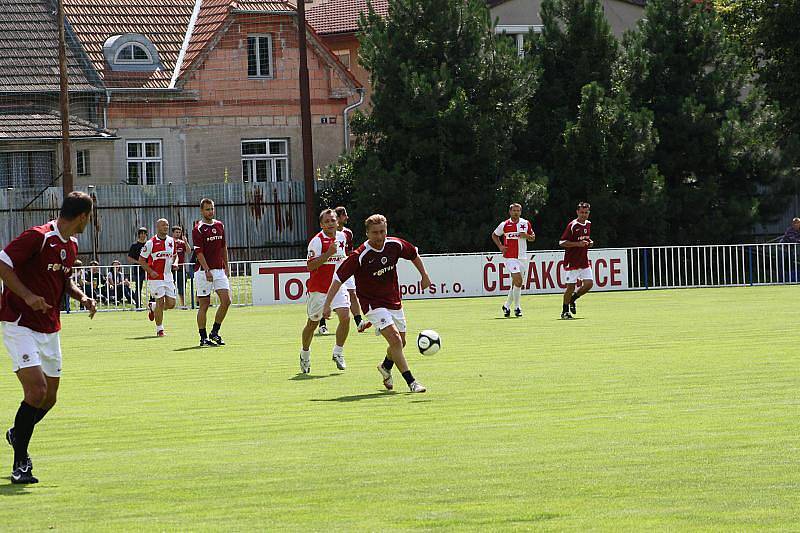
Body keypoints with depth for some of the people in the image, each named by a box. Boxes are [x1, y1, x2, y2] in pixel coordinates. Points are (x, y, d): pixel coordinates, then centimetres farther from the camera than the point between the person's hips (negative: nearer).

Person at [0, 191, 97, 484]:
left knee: (49, 398, 9)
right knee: (37, 389, -19)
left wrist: (81, 296, 5)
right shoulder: (38, 237, -17)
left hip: (50, 328, 8)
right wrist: (27, 295, -28)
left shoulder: (71, 245, 10)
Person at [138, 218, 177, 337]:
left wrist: (174, 264, 6)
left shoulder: (171, 241, 9)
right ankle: (159, 329, 3)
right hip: (156, 277, -5)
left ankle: (154, 309, 32)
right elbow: (141, 260, -3)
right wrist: (150, 271, -15)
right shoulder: (151, 243, -8)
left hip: (168, 277, 5)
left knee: (171, 304, 2)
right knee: (160, 302, -8)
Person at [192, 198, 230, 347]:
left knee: (226, 300, -4)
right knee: (204, 305, -2)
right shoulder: (198, 229, -8)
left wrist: (226, 266, 16)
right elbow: (199, 252, -15)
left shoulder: (220, 226, 12)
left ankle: (215, 332, 9)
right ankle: (203, 338, 3)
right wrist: (207, 270, -23)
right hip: (203, 271, -6)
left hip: (219, 270, 6)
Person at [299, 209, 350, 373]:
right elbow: (310, 266, -24)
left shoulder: (342, 237, 6)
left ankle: (338, 353, -1)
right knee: (312, 323, 8)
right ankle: (305, 355, 30)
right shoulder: (316, 241, -15)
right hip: (318, 288, -4)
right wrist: (328, 253, -29)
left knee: (345, 317, -15)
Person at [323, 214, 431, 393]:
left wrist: (424, 276, 19)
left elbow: (414, 254, 14)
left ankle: (386, 367, 46)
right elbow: (339, 277, -19)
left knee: (400, 343, 15)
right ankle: (411, 382, -17)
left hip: (394, 302, 6)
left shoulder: (395, 245, -8)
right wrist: (327, 304, -22)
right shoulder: (360, 256, -22)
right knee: (395, 340, -20)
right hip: (373, 303, -6)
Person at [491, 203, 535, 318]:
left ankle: (507, 306, 24)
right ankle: (517, 307, -8)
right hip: (510, 257, -4)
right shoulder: (504, 225, 0)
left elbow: (533, 237, 16)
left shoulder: (526, 223, 7)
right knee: (518, 281, -18)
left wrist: (526, 236, -7)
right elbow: (494, 235, 15)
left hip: (522, 257, 4)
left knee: (515, 284, 8)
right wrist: (500, 246, 1)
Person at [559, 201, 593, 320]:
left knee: (589, 283, -2)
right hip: (572, 261, -7)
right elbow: (561, 242, -14)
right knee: (571, 287, -4)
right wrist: (578, 244, -22)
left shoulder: (588, 224, 10)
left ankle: (572, 299, 22)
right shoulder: (572, 226, -13)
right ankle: (565, 311, 10)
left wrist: (590, 242, 6)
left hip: (584, 261, 7)